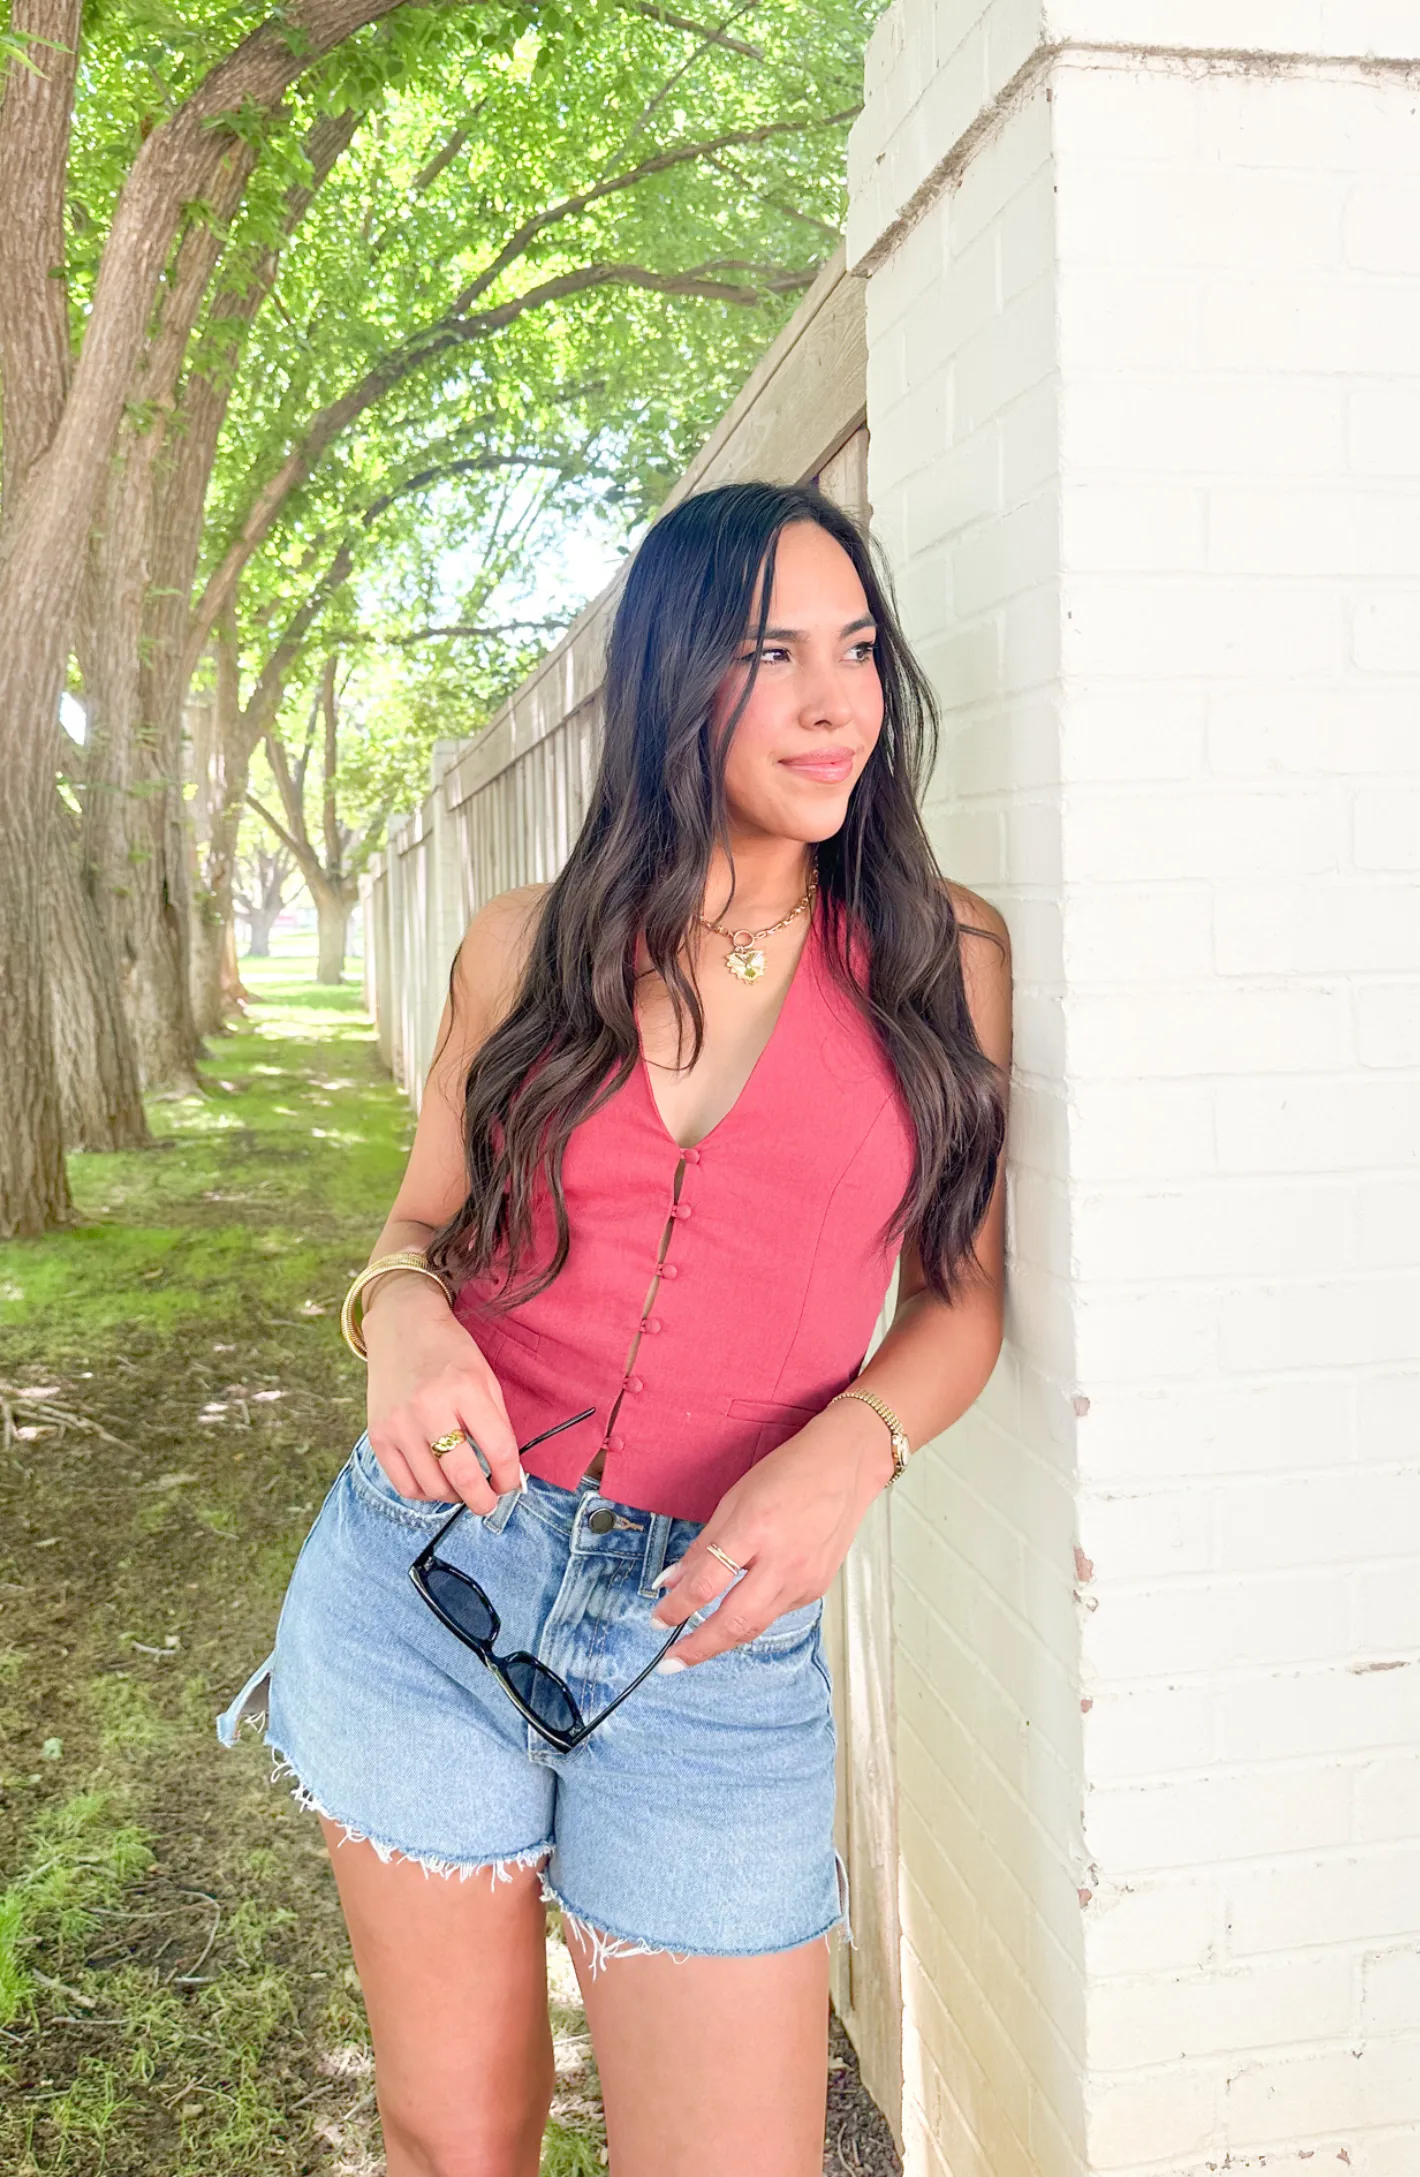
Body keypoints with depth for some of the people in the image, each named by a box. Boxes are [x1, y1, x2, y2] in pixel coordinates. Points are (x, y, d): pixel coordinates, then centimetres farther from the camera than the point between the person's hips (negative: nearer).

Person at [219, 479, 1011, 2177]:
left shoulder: (943, 958, 0)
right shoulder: (531, 945, 3)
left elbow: (958, 1296, 4)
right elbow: (425, 1219, 12)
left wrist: (848, 1450, -16)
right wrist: (403, 1313, -11)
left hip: (713, 1632, -1)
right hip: (431, 1575, 1)